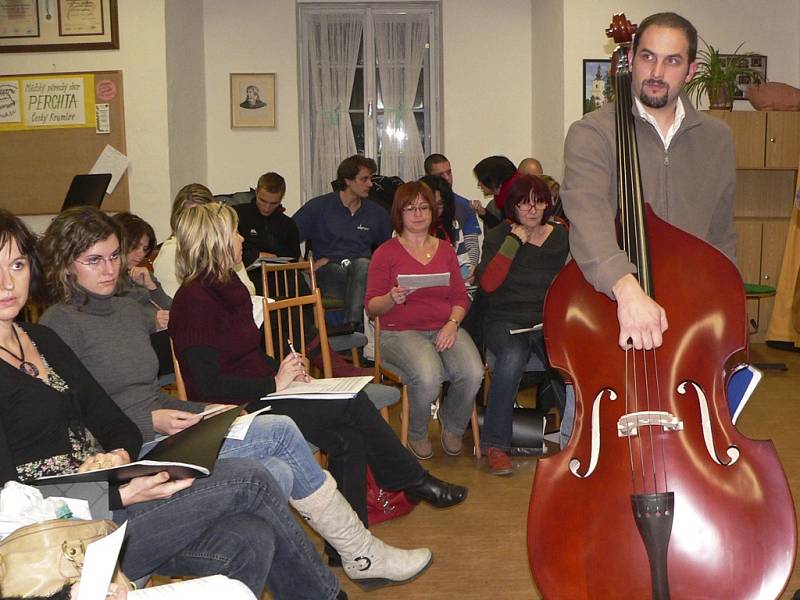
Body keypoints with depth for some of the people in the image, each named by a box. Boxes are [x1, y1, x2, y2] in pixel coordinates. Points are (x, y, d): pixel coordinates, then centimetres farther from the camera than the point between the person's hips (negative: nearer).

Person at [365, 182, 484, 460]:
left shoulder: (445, 249, 16)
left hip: (445, 329, 4)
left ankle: (452, 427, 6)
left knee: (473, 373, -27)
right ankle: (417, 434, -2)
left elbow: (460, 297, 13)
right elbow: (371, 307, 0)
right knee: (428, 377, -35)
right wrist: (392, 298, -22)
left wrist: (452, 324, -6)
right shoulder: (386, 252, 3)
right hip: (400, 332, -3)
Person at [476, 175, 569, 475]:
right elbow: (488, 283, -11)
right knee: (513, 356, -37)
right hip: (506, 320, -2)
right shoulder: (499, 237, 5)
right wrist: (514, 241, -12)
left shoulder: (561, 237, 11)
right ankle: (495, 444, -24)